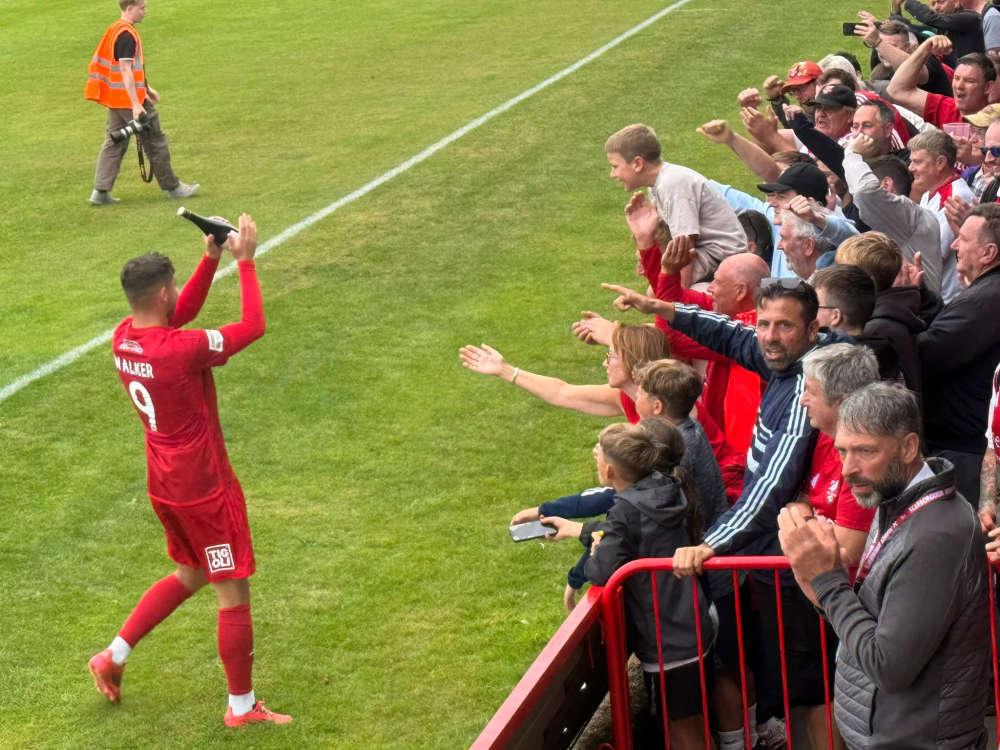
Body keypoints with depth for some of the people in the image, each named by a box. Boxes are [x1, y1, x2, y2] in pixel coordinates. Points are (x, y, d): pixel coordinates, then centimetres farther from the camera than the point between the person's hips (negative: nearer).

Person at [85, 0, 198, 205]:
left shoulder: (114, 30, 12)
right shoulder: (127, 35, -19)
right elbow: (125, 71, -24)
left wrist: (147, 89, 29)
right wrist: (136, 104, -26)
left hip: (114, 100, 9)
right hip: (129, 100, -9)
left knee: (114, 143, 9)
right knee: (155, 142, 3)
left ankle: (100, 191, 4)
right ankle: (171, 187, 14)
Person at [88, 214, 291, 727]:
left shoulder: (123, 338, -3)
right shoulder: (181, 351, -28)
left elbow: (181, 315, 12)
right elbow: (253, 326, -22)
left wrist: (212, 258, 2)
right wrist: (245, 261, -14)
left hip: (164, 484, 9)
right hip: (205, 489, -9)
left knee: (190, 575, 28)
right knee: (234, 593, 6)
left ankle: (113, 657, 30)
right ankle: (242, 707, 17)